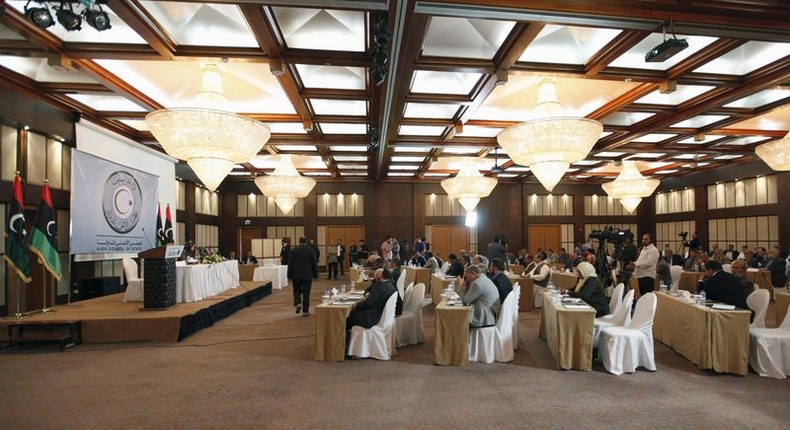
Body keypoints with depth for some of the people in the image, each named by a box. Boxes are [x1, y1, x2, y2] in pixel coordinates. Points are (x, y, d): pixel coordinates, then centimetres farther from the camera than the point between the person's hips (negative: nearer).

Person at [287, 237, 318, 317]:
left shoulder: (293, 250, -2)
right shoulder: (311, 251, -3)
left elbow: (290, 264, -1)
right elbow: (314, 264, 0)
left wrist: (289, 275, 5)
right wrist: (315, 275, 9)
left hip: (296, 275, 1)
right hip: (307, 275, 0)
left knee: (297, 290, 19)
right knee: (306, 293, 5)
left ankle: (297, 304, -4)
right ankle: (305, 311, 8)